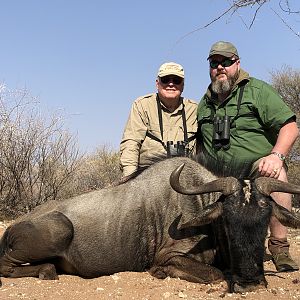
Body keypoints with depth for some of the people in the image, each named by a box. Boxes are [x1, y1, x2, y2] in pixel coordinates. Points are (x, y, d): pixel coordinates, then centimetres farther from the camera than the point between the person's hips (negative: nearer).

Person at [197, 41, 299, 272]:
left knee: (276, 173, -35)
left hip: (257, 169, -4)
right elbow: (201, 146, 25)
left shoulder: (257, 90, 1)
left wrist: (276, 156, -26)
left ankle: (280, 249, -27)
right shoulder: (205, 103, 17)